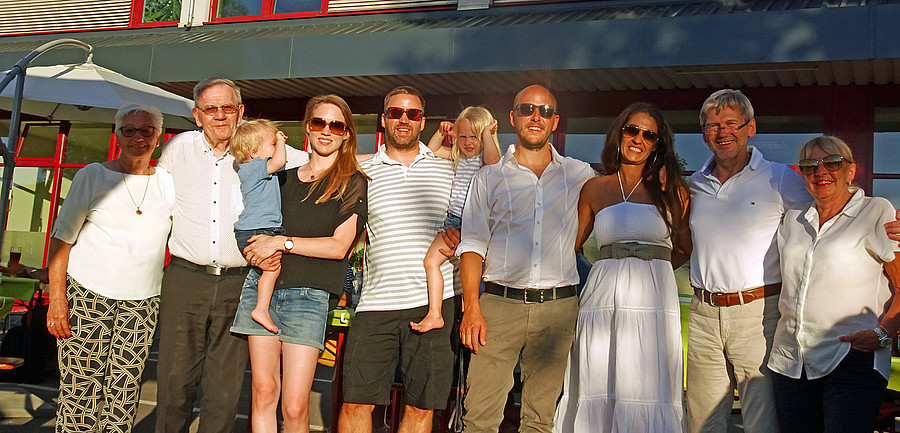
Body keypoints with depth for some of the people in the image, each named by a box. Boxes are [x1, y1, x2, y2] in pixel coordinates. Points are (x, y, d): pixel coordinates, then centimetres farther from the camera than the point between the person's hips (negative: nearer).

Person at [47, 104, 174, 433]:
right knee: (81, 391, -3)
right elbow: (62, 237, 1)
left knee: (124, 393, 4)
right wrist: (56, 298, -6)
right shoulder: (93, 176, 2)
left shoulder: (168, 183, 8)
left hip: (142, 302, 2)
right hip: (87, 295, -2)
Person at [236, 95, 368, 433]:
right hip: (262, 286, 4)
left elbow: (339, 246, -5)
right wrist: (256, 246, 8)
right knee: (264, 391, 2)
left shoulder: (353, 183, 4)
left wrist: (283, 242, -10)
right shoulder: (283, 179, 16)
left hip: (309, 296, -3)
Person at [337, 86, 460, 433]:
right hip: (376, 302, 0)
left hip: (433, 301, 1)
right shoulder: (362, 173, 9)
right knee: (356, 403, -1)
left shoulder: (446, 170, 11)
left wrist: (454, 235, 2)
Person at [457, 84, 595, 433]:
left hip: (558, 308, 1)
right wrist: (471, 308, -6)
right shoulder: (489, 177, 9)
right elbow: (473, 244, 4)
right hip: (500, 303, -1)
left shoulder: (580, 176, 12)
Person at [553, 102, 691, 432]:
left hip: (655, 298, -1)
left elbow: (684, 249, 16)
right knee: (599, 394, 0)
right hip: (604, 299, 1)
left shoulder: (671, 191, 9)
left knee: (648, 394, -4)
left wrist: (647, 268, 9)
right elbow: (571, 245, 17)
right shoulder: (594, 189, 11)